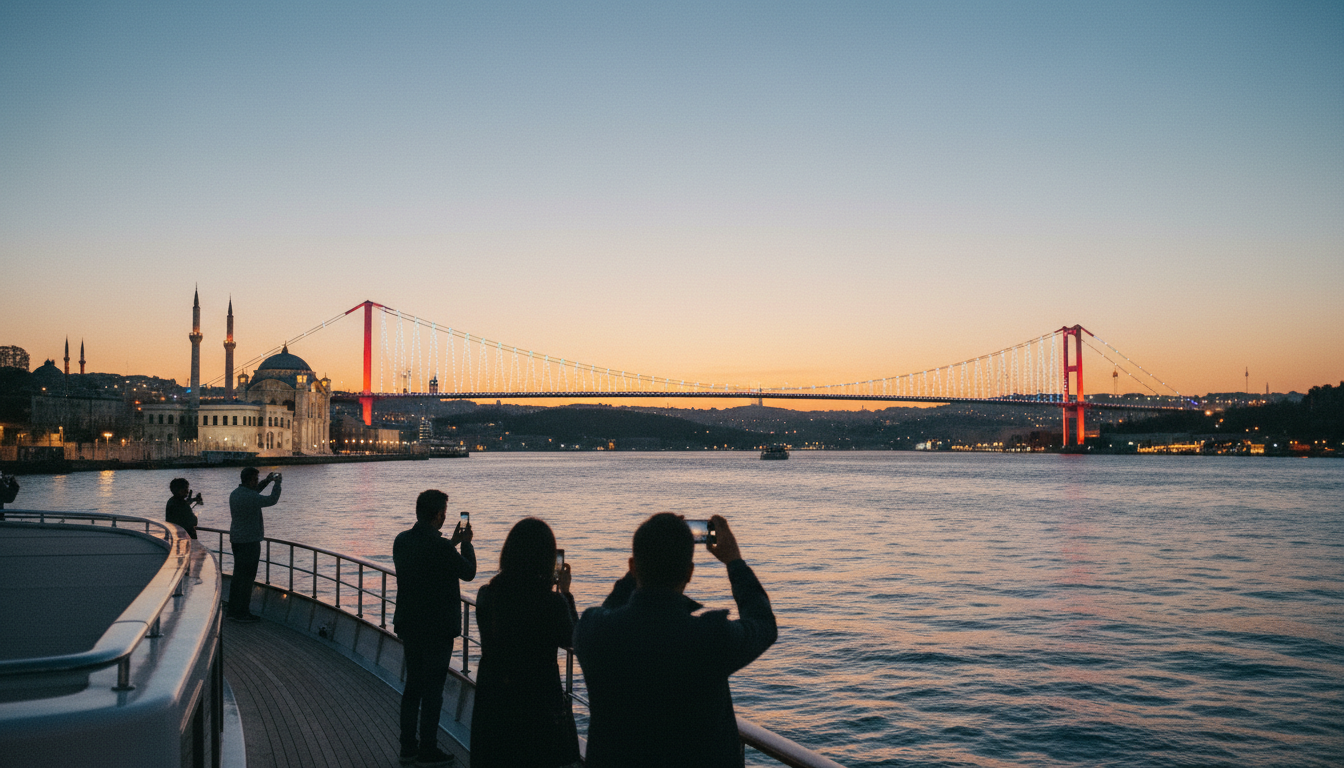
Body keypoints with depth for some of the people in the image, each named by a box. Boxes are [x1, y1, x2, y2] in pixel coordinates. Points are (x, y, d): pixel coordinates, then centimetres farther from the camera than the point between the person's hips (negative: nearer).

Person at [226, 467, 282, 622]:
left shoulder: (235, 493, 8)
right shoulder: (250, 497, -20)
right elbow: (272, 500, -10)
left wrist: (266, 481, 23)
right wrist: (277, 483, 3)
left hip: (236, 539, 9)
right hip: (249, 541, -9)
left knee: (238, 576, 16)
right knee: (246, 577, -2)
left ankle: (233, 610, 22)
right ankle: (242, 613, 3)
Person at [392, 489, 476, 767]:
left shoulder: (402, 540, 1)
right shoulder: (439, 547, -22)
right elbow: (468, 572, -7)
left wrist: (452, 543, 21)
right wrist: (466, 544, 8)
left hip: (409, 626, 7)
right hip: (437, 628, -7)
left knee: (412, 685, 16)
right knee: (432, 689, 2)